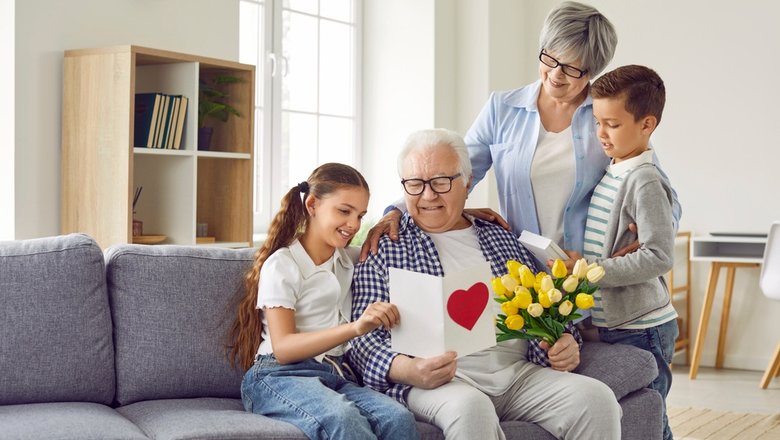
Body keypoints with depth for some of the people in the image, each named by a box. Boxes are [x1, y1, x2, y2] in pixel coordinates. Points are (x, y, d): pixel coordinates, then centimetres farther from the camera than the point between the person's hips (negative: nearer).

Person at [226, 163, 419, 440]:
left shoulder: (346, 261, 20)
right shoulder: (282, 265, -1)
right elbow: (283, 348, -13)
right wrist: (355, 327, -27)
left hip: (333, 377, 6)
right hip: (278, 378, -6)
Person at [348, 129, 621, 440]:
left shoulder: (502, 240, 21)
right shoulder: (384, 248, 8)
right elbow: (364, 337, -1)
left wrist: (565, 345, 2)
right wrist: (407, 369, -22)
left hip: (517, 372, 4)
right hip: (436, 380, -4)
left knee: (597, 398, -21)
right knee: (470, 407, -38)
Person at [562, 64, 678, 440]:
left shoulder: (645, 182, -16)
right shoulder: (609, 173, 11)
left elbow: (658, 257, -23)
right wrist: (571, 262, 3)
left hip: (642, 329, -9)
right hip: (611, 323, 9)